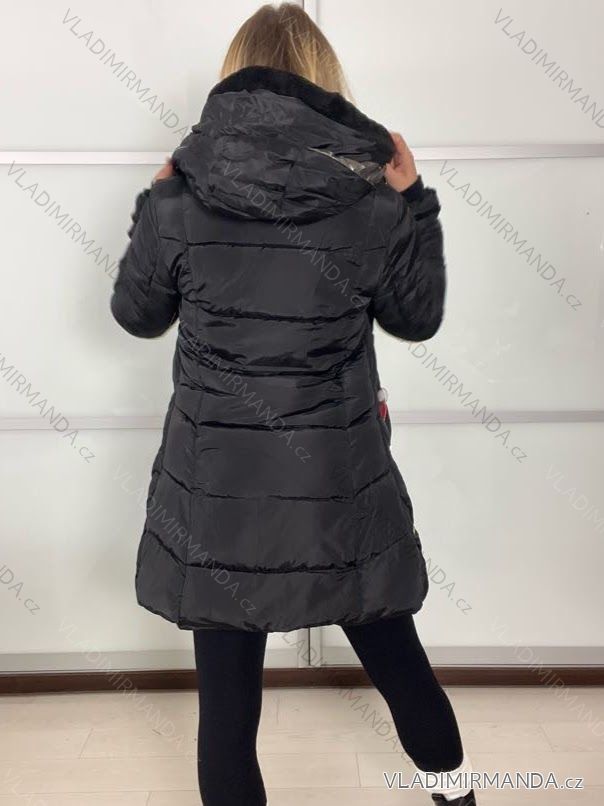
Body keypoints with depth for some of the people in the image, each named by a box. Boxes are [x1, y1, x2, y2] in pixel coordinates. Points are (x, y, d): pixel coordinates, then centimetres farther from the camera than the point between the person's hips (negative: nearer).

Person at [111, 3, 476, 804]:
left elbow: (135, 314, 7)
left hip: (215, 485, 0)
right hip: (340, 483, 1)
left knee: (227, 692, 15)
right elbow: (418, 317, 6)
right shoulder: (375, 206, -9)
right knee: (392, 648, 25)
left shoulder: (176, 202, -8)